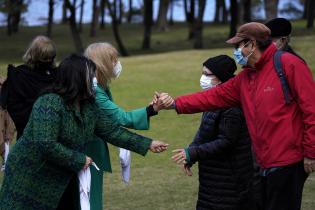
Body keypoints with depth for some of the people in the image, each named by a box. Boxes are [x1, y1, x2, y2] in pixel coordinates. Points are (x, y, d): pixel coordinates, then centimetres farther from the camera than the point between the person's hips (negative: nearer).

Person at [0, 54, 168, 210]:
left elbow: (111, 130, 7)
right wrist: (79, 160, -20)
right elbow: (46, 145, -30)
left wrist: (148, 144, 5)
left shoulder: (88, 106, 2)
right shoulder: (49, 104, -24)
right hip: (30, 181, -8)